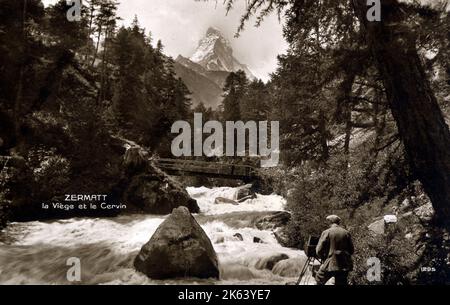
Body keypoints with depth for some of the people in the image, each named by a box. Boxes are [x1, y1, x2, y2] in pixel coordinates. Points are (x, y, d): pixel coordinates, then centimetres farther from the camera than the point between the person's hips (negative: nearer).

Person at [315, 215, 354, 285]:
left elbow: (319, 250, -6)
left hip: (330, 264, -4)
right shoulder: (346, 233, 5)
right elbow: (351, 250, 8)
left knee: (319, 280, 15)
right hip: (344, 265, 4)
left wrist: (324, 258, 12)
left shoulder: (326, 232, -5)